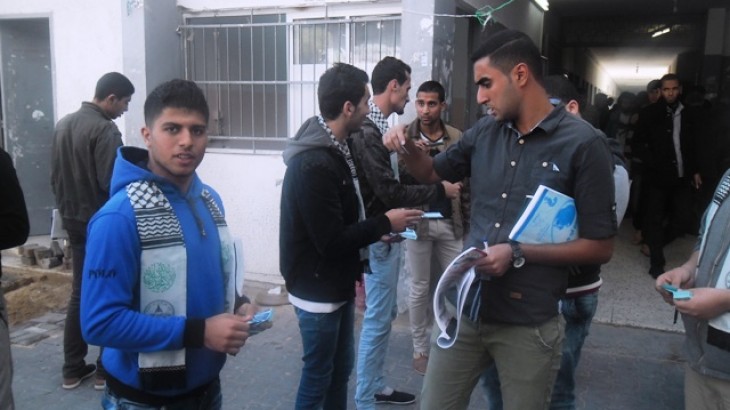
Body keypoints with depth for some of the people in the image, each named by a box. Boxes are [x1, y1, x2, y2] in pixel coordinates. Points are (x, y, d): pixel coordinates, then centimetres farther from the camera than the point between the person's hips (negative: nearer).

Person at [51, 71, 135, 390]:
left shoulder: (63, 124, 9)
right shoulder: (105, 131, -19)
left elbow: (55, 176, 14)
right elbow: (111, 184, -23)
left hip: (74, 221, 8)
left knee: (80, 293, 14)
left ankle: (73, 369, 21)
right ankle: (107, 369, 11)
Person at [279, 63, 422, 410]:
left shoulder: (333, 149, 6)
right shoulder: (314, 164, -25)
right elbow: (331, 241, -25)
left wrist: (377, 231, 4)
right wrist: (385, 223, -16)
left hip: (337, 285, 9)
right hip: (317, 290, -9)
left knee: (340, 369, 21)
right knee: (317, 378, 7)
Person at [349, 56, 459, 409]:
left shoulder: (378, 127, 9)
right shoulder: (367, 132, -22)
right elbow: (391, 193, -24)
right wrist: (440, 190, -16)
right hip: (379, 238, -10)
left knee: (386, 314, 18)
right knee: (377, 319, 0)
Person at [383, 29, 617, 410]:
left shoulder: (583, 144, -12)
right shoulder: (484, 132, 3)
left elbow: (600, 246, -10)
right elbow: (432, 172, 20)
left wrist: (518, 253, -19)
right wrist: (407, 148, -1)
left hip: (528, 324, -4)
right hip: (465, 308, 5)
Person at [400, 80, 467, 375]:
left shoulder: (457, 138, 3)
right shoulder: (405, 137, -4)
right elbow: (397, 180, -8)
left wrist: (469, 220, 3)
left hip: (450, 222, 2)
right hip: (418, 221, -2)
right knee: (420, 288, 8)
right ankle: (420, 349, 23)